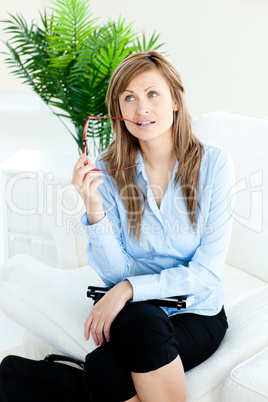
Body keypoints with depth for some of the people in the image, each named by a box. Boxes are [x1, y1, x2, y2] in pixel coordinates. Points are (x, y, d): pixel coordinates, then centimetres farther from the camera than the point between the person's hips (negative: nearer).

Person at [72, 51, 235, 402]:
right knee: (142, 321, -34)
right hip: (135, 308, 2)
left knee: (102, 370, -28)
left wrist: (129, 288, -22)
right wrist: (94, 209, -23)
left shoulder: (213, 163, -11)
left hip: (197, 311, -2)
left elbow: (207, 272, -12)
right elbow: (114, 272, -8)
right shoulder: (108, 170, -4)